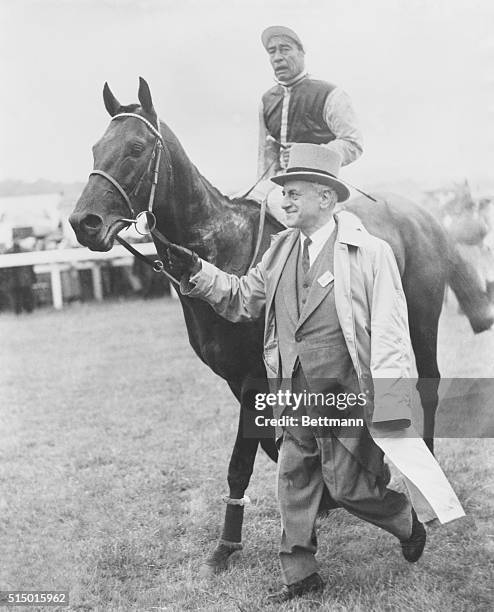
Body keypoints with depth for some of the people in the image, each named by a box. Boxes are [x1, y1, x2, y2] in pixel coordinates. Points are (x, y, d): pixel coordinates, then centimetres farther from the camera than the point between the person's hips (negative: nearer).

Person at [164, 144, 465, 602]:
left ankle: (408, 519, 32)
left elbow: (390, 336, -11)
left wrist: (391, 414, -15)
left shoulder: (371, 252, -9)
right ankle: (299, 574, 26)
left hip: (347, 394, -5)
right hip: (293, 395, 6)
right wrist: (195, 272, 0)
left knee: (346, 486, 2)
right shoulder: (281, 248, 8)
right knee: (293, 481, 11)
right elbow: (242, 299, 16)